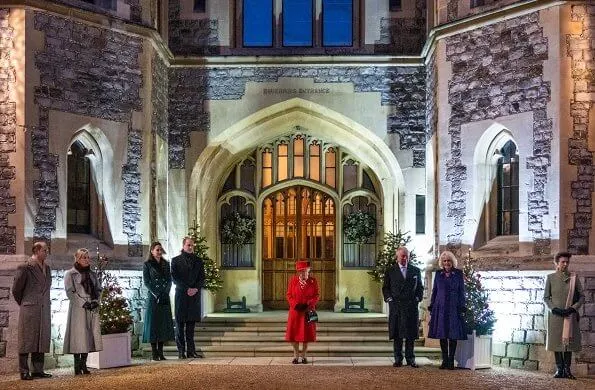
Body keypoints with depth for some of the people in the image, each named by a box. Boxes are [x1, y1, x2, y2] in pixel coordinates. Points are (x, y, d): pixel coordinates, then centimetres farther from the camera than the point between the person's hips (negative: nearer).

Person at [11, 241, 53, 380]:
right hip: (29, 310, -7)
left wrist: (45, 303, 16)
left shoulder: (47, 268, 13)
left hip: (44, 310, 7)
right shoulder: (25, 268, -8)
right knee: (27, 340, -2)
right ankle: (24, 371, 1)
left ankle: (38, 370, 12)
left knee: (42, 341, 7)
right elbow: (16, 289, -2)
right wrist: (23, 303, 8)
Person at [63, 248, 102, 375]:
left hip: (92, 309, 5)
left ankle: (83, 364, 8)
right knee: (79, 335, -8)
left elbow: (98, 289, 17)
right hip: (78, 309, -5)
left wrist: (95, 301, -2)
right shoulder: (70, 274, 1)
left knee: (89, 335, 2)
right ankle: (77, 366, -5)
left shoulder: (92, 274, 18)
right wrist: (83, 303, -14)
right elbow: (70, 292, -7)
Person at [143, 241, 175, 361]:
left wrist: (165, 292, -6)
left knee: (164, 324, 3)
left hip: (165, 298, 5)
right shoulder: (147, 264, 0)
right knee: (153, 324, -4)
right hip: (153, 298, -5)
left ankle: (161, 352, 8)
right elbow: (146, 282, -5)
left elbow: (169, 280, 10)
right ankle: (154, 353, -3)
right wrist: (156, 294, -13)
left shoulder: (166, 264, 14)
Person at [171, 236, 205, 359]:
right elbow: (174, 278, -3)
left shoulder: (198, 261, 15)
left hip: (194, 295, 3)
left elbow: (202, 278, 11)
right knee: (180, 324, -2)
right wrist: (187, 289, -12)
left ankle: (191, 351, 4)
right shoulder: (176, 260, 6)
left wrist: (196, 288, -7)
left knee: (191, 324, 3)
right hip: (181, 295, -3)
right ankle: (181, 351, 1)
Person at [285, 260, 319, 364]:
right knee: (294, 332, 0)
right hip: (295, 310, 0)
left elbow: (316, 296, 0)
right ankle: (296, 355, 13)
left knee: (307, 333, 3)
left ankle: (304, 355, 16)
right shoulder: (293, 280, 0)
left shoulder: (313, 281, -1)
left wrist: (309, 304, -17)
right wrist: (296, 304, -14)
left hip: (308, 311, 0)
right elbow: (289, 295, 1)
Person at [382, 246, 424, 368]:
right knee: (397, 335, 1)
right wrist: (389, 298, -3)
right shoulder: (390, 271, 6)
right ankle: (398, 359, 7)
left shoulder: (416, 271, 11)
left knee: (411, 335, 2)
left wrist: (418, 299, 3)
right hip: (395, 306, -1)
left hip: (411, 306, 1)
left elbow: (420, 287, 16)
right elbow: (385, 287, 9)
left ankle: (410, 359, 9)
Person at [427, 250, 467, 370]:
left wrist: (462, 308, -5)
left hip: (454, 308, -2)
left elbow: (462, 292, 2)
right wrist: (431, 307, 7)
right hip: (440, 307, 2)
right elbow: (434, 291, 11)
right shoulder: (438, 274, 8)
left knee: (453, 335, -2)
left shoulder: (458, 274, 2)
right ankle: (444, 360, 11)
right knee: (442, 334, 4)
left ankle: (451, 360, 4)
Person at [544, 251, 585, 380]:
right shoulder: (550, 278, 4)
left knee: (569, 340, 0)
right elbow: (546, 297, 4)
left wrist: (572, 308, -10)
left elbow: (582, 297, 5)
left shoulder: (574, 278, 5)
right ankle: (559, 369, 6)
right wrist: (554, 309, -11)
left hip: (570, 315, 0)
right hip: (555, 315, 0)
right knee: (556, 341, 0)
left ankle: (567, 369, 5)